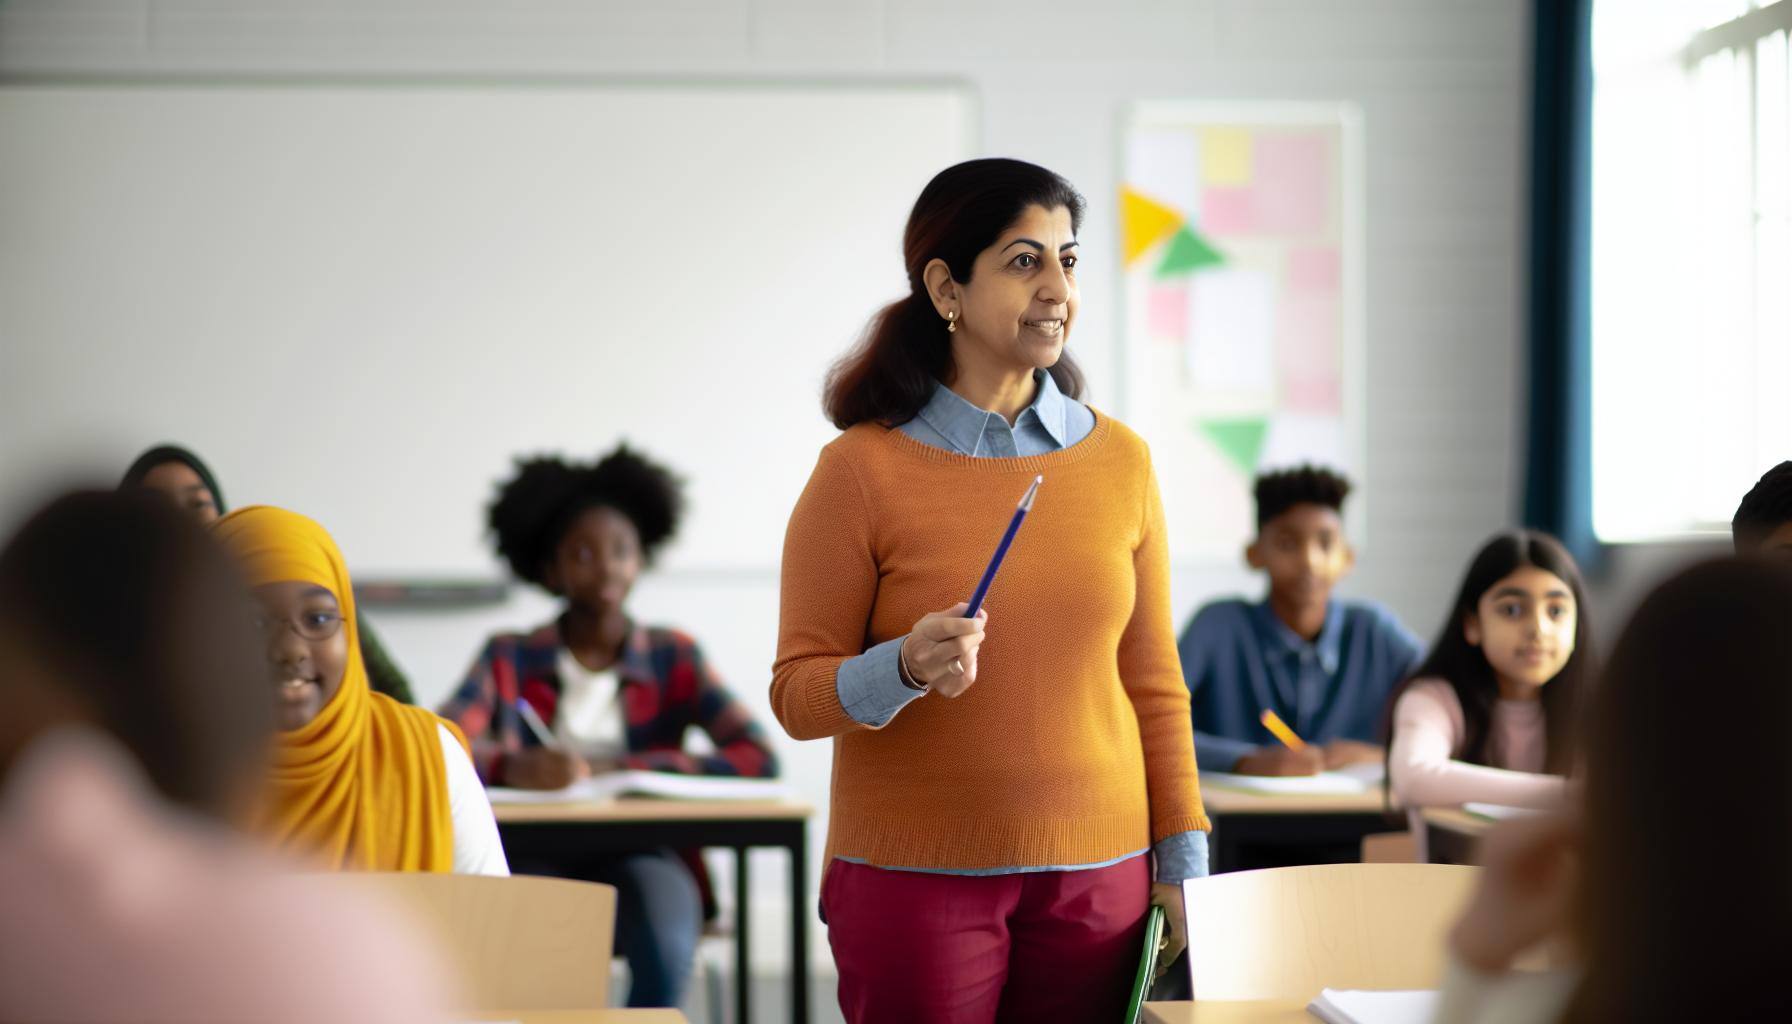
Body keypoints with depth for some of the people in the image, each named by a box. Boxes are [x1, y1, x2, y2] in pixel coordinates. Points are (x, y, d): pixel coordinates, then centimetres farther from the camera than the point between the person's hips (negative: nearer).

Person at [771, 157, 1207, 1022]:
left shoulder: (1119, 461, 6)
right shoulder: (863, 470, -6)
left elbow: (1153, 685, 10)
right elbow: (797, 694, -4)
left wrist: (1183, 866, 7)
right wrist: (909, 666, -23)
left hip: (1096, 881, 3)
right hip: (912, 880, -3)